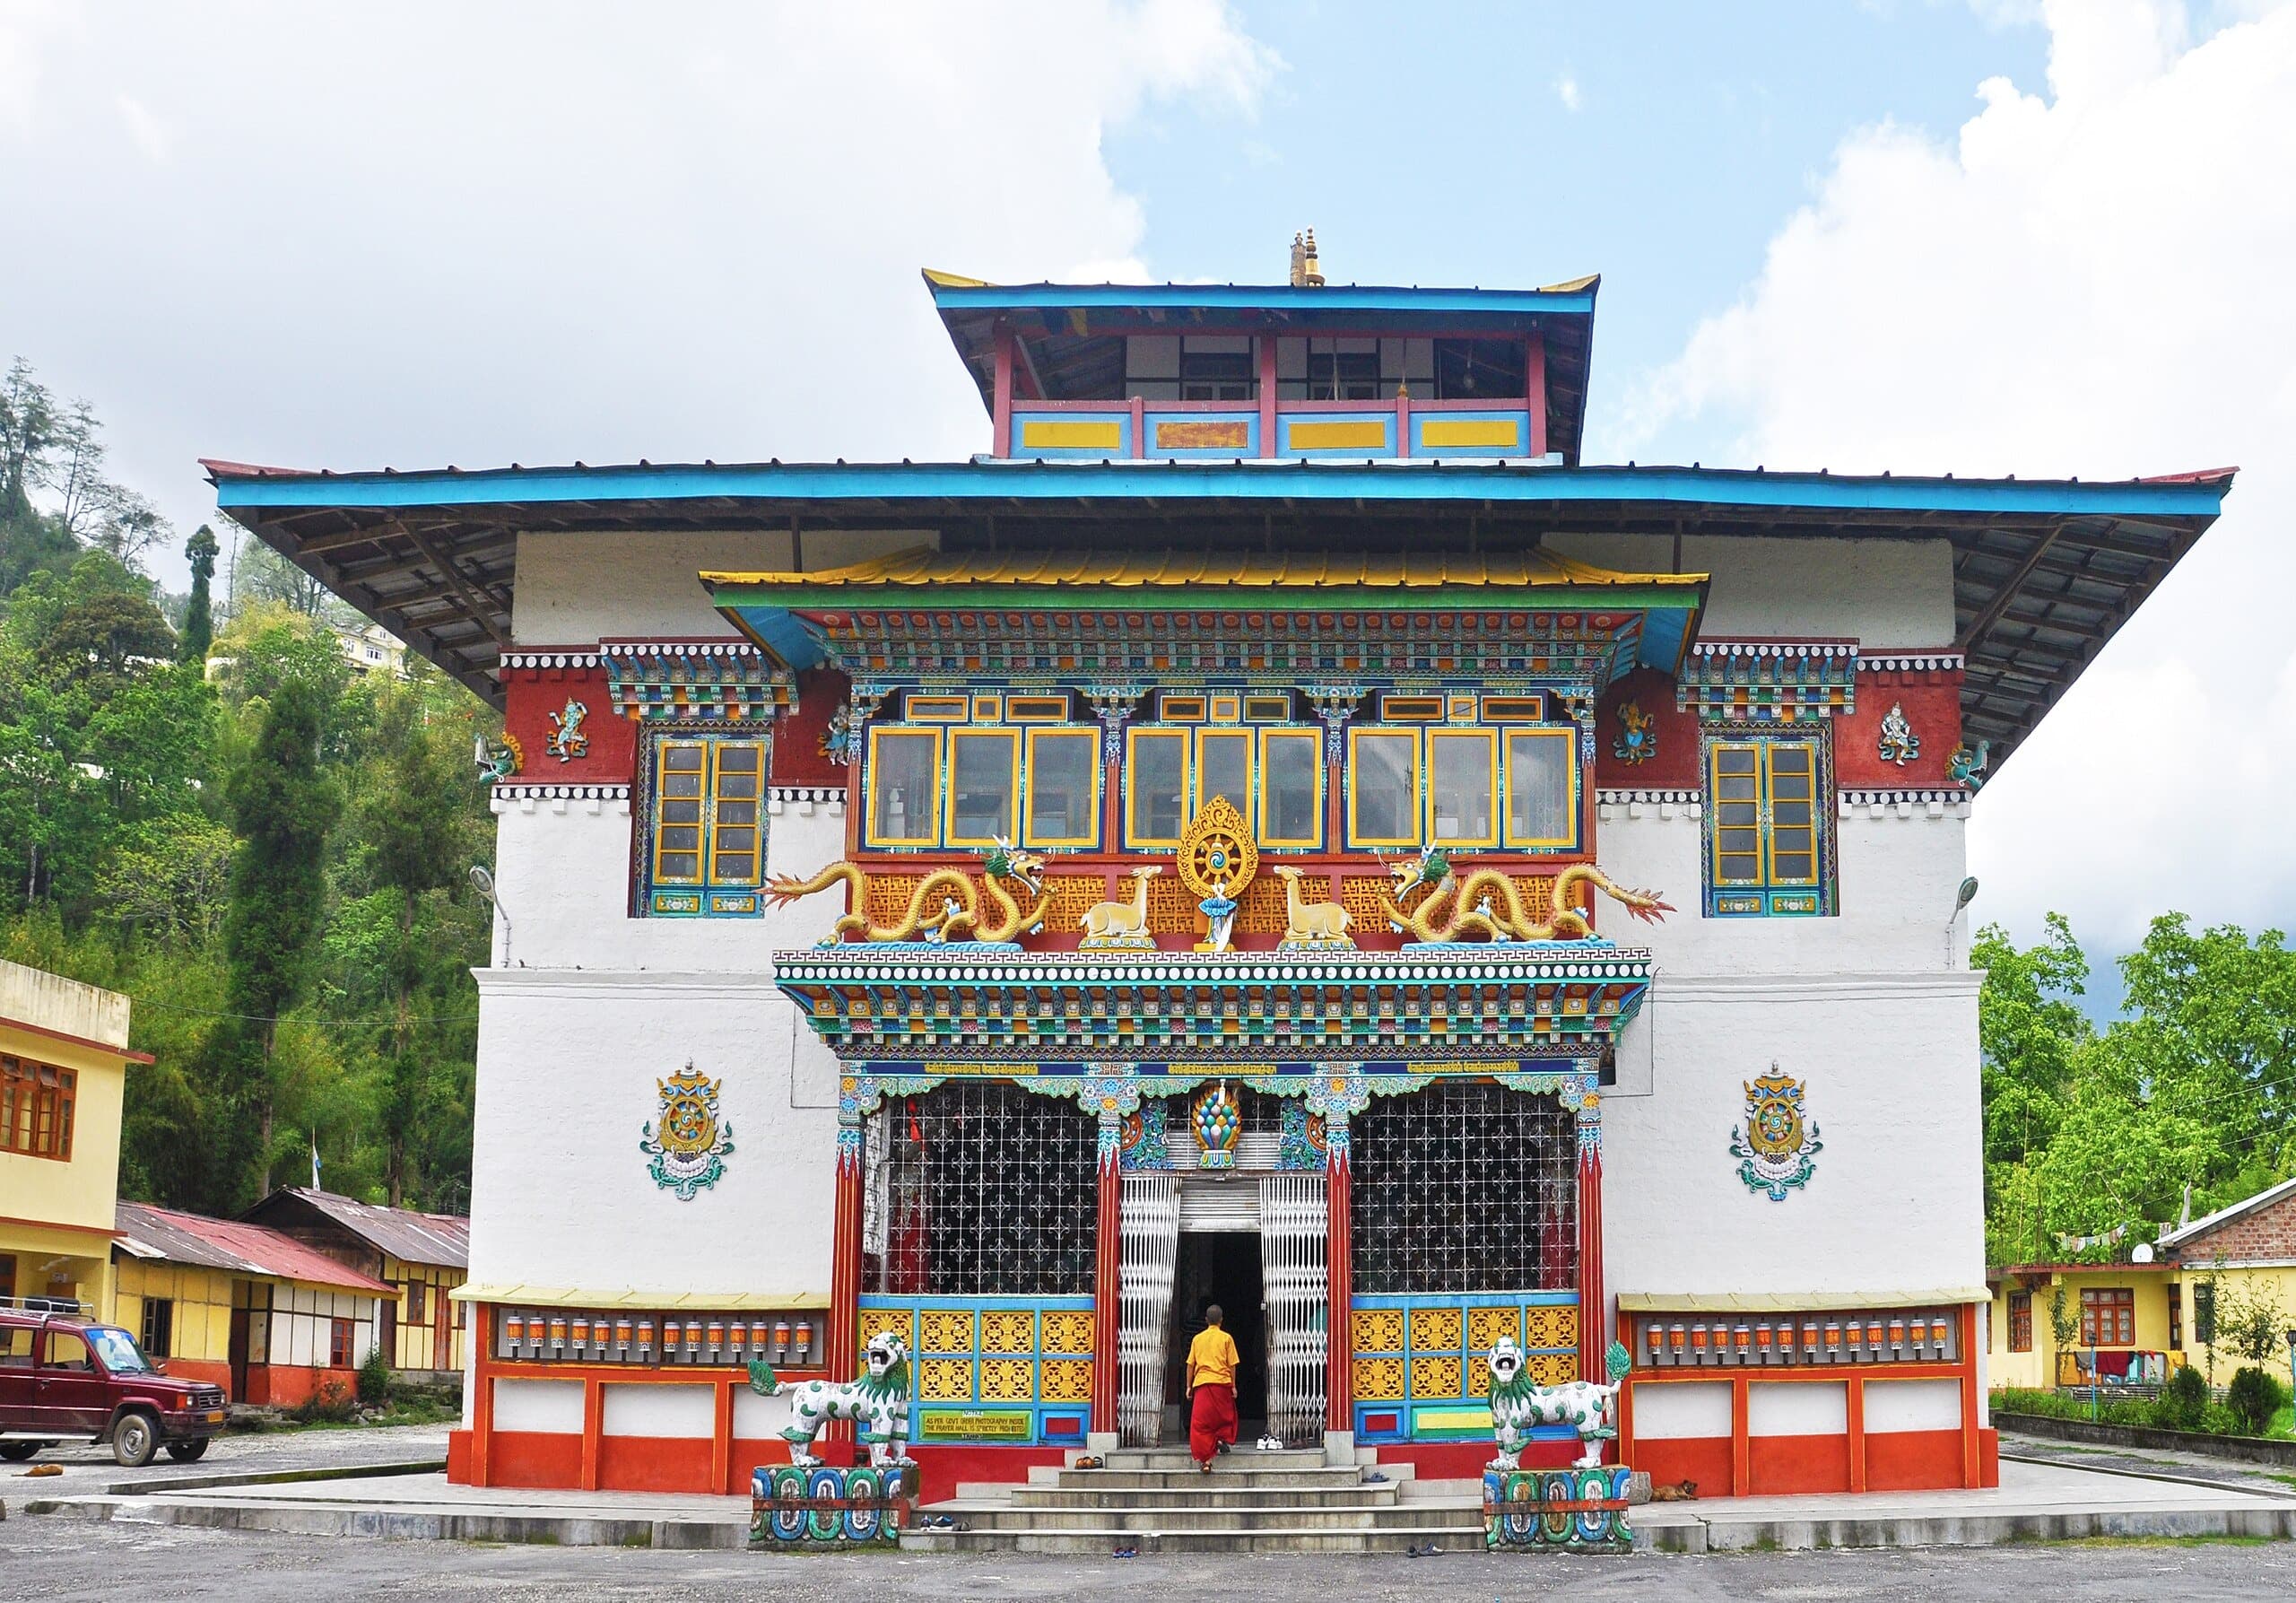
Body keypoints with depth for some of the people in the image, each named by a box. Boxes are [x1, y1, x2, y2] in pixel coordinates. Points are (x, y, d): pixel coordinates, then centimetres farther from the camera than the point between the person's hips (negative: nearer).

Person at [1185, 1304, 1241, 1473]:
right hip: (1222, 1382, -1)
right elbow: (1232, 1364, 0)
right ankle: (1222, 1439, 11)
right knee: (1225, 1415, 26)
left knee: (1201, 1421, 0)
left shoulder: (1198, 1338, 8)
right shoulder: (1226, 1338, 2)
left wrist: (1189, 1386, 15)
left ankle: (1205, 1459, -6)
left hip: (1202, 1383, 1)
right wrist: (1233, 1385, 7)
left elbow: (1190, 1364, 8)